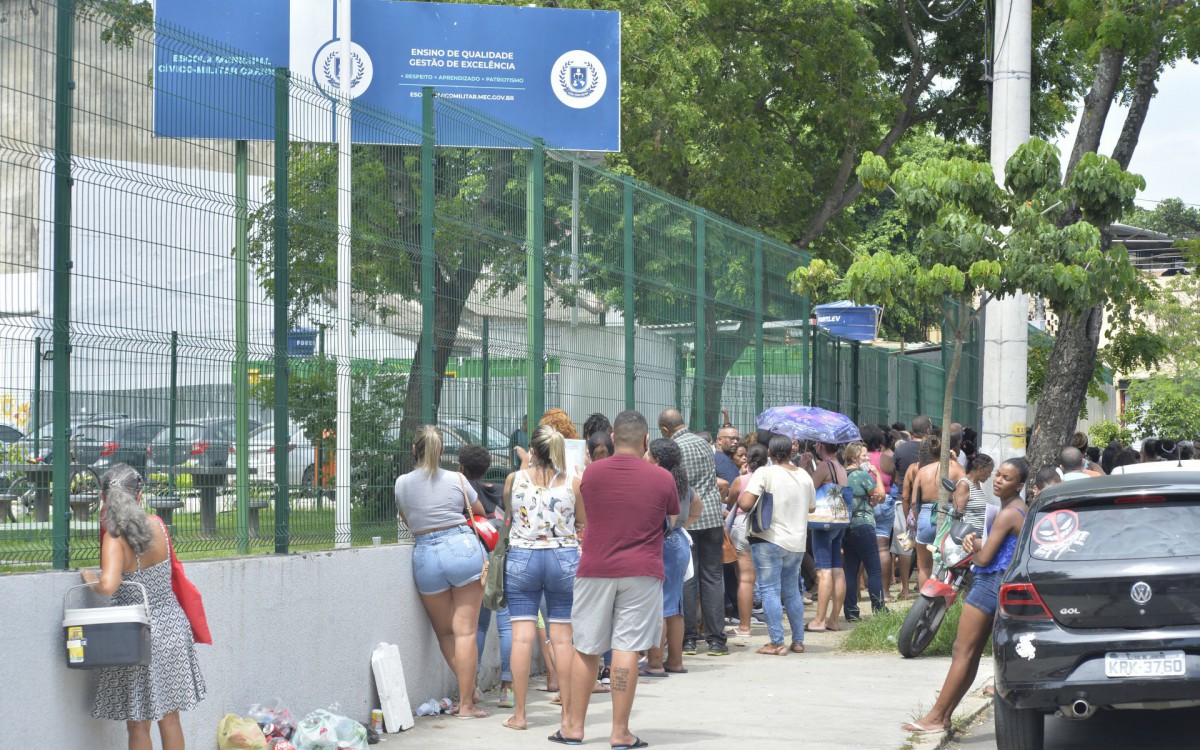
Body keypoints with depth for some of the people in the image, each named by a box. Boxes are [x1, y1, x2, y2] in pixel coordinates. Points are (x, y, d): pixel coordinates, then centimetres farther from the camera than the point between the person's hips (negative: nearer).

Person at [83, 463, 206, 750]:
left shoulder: (114, 538, -19)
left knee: (138, 724, 7)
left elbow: (108, 585, -34)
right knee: (169, 718, 16)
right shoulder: (157, 525, -4)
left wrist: (90, 578, -15)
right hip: (171, 625, 5)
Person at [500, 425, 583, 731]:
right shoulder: (572, 484, -4)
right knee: (563, 638, 5)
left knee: (522, 636, 0)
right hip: (564, 558, 0)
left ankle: (519, 713, 0)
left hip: (521, 557, 0)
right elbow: (583, 522, 8)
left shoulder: (515, 479, -4)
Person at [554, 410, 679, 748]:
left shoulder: (591, 473, 0)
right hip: (641, 571, -1)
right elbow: (672, 521, 11)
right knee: (626, 649, -2)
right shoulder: (661, 478, -4)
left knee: (586, 649, 10)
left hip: (595, 568, 1)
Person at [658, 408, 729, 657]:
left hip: (685, 519, -5)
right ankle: (716, 639, 2)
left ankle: (688, 638, 4)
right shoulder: (704, 445, 10)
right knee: (713, 578, 5)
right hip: (712, 516, 5)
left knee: (686, 579, 2)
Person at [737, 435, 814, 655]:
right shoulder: (804, 476, 6)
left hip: (769, 540, -6)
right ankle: (798, 641, 19)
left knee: (770, 591, -3)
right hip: (797, 542, 6)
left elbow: (745, 504, -19)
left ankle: (777, 643, -7)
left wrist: (741, 496, 3)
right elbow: (811, 506, 19)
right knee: (792, 591, 16)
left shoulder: (764, 473, -12)